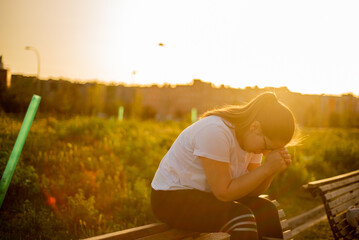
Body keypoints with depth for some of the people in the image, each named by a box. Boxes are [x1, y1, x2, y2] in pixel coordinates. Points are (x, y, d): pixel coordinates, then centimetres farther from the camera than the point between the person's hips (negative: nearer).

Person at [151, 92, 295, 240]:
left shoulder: (253, 138, -2)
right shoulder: (215, 132, -28)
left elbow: (252, 190, 0)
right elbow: (224, 193, -27)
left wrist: (273, 170, -17)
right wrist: (267, 168, -27)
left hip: (207, 194, 8)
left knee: (266, 210, -5)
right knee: (240, 216, -27)